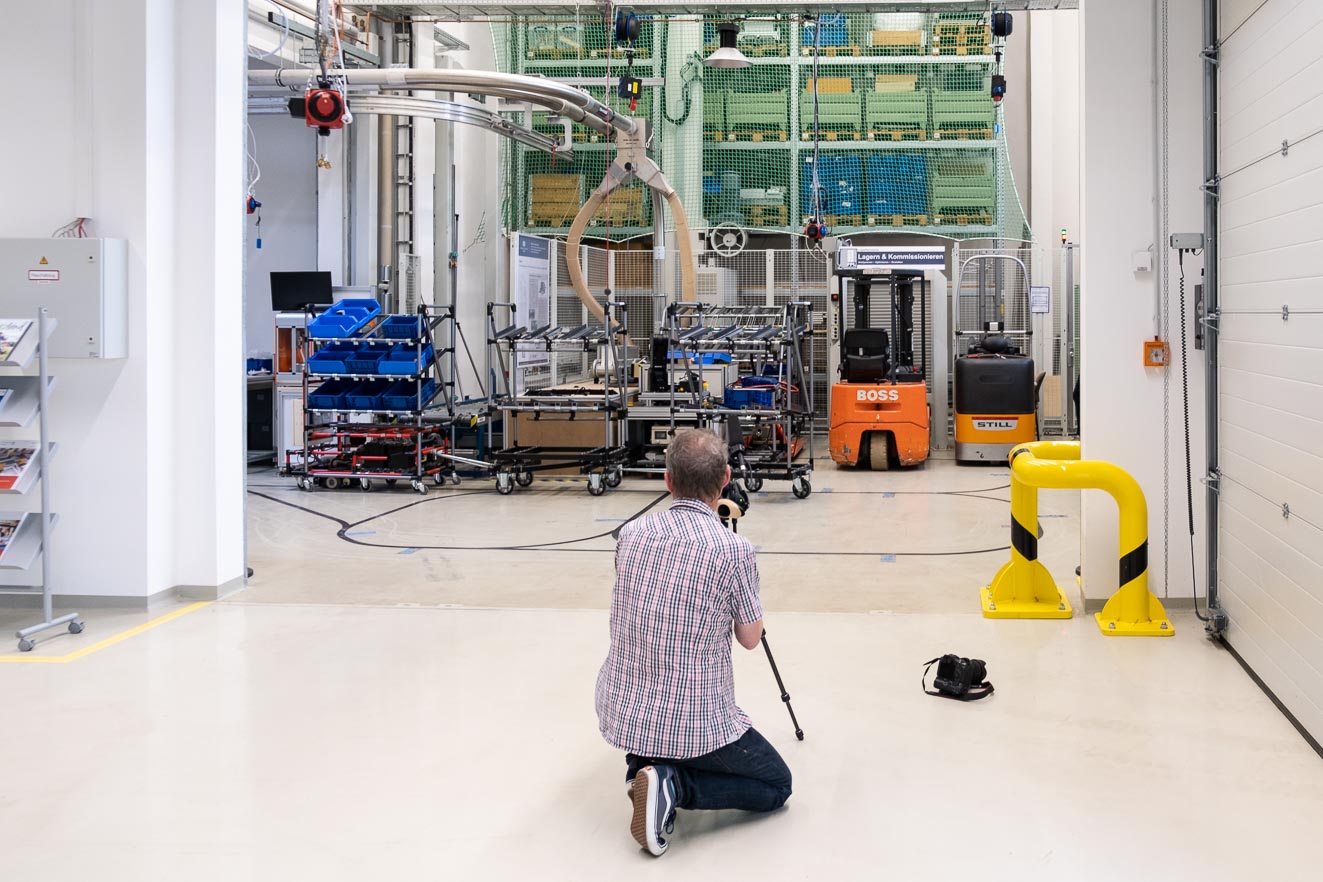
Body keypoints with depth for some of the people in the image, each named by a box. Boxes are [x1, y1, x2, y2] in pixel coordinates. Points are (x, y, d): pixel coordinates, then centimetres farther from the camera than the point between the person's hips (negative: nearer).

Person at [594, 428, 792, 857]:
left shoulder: (631, 534, -1)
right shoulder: (734, 551, -16)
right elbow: (750, 639, -1)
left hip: (618, 714, 6)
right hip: (694, 725, -6)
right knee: (776, 785, 15)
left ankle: (643, 764, 13)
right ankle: (675, 784, -8)